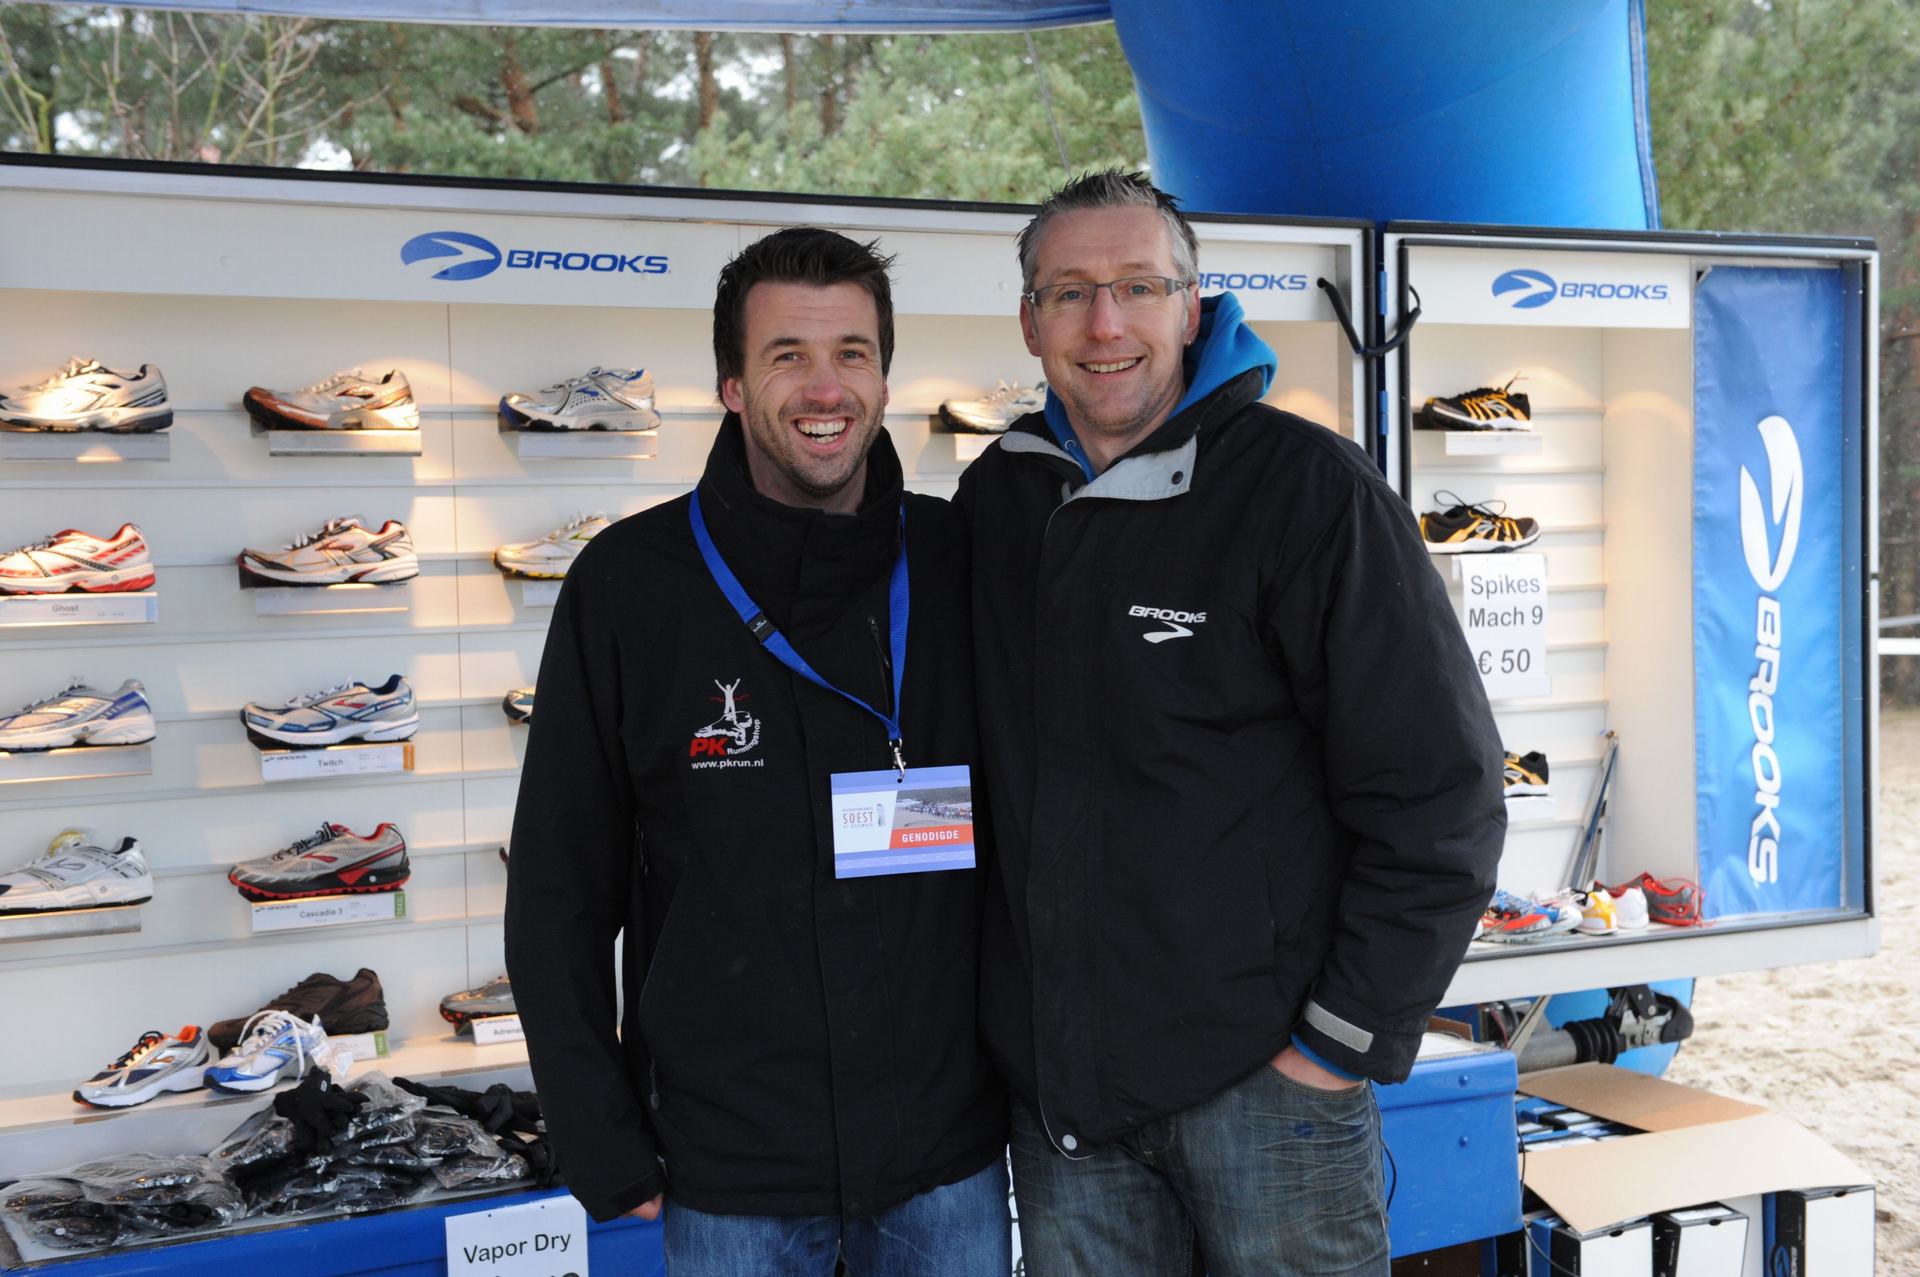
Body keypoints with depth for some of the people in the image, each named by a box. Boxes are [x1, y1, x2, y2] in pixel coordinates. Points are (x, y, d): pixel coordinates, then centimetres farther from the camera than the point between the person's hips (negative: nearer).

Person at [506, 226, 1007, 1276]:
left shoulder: (960, 563, -2)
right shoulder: (628, 584, -6)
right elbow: (560, 888, -2)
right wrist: (603, 1148, -4)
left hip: (950, 1152, 2)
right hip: (730, 1166, -1)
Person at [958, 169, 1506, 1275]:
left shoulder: (1303, 486, -9)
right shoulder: (995, 500, 7)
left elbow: (1440, 791, -11)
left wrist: (1345, 1040, -12)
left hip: (1267, 1074, -4)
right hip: (1054, 1081, 5)